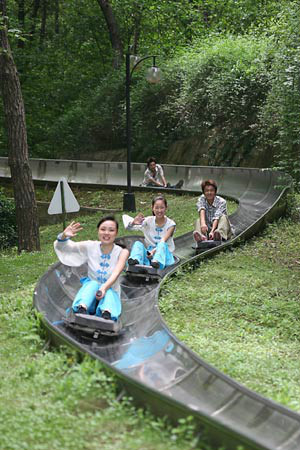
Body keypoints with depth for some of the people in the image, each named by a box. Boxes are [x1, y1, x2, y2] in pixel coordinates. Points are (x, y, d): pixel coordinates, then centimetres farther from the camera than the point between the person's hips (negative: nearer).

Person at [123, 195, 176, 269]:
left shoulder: (170, 224, -2)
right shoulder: (148, 221, 3)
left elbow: (163, 241, -16)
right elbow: (129, 227, -4)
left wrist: (154, 250, -36)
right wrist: (133, 223, -30)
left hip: (164, 253, -2)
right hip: (149, 253, 2)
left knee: (162, 244, -35)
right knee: (137, 243, -25)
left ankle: (157, 263, -63)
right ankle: (135, 260, -54)